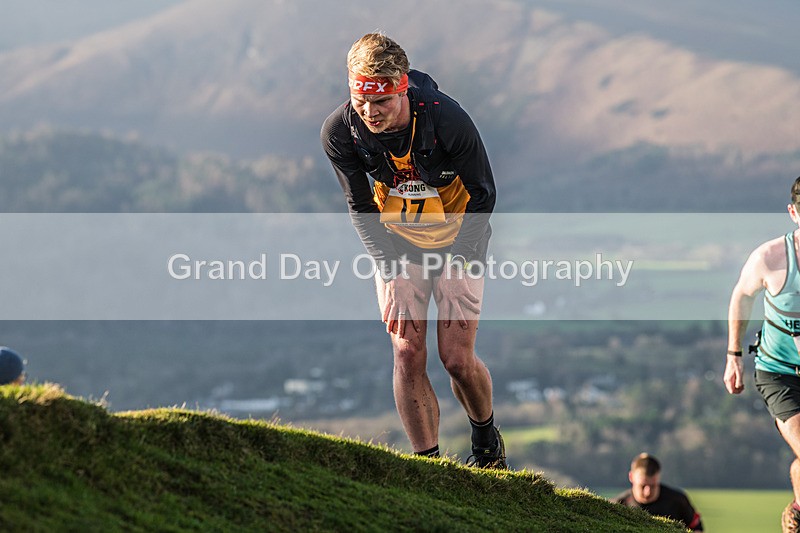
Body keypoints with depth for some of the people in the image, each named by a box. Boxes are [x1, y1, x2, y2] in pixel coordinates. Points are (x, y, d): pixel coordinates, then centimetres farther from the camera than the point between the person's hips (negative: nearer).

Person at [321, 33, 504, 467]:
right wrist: (392, 274, -14)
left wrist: (455, 260, -18)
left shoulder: (447, 120, -30)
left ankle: (487, 442, 22)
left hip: (457, 242, -2)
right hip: (397, 247, 2)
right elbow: (360, 207, -7)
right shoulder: (340, 131, -21)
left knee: (456, 358, -7)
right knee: (408, 356, -9)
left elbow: (483, 194, -15)